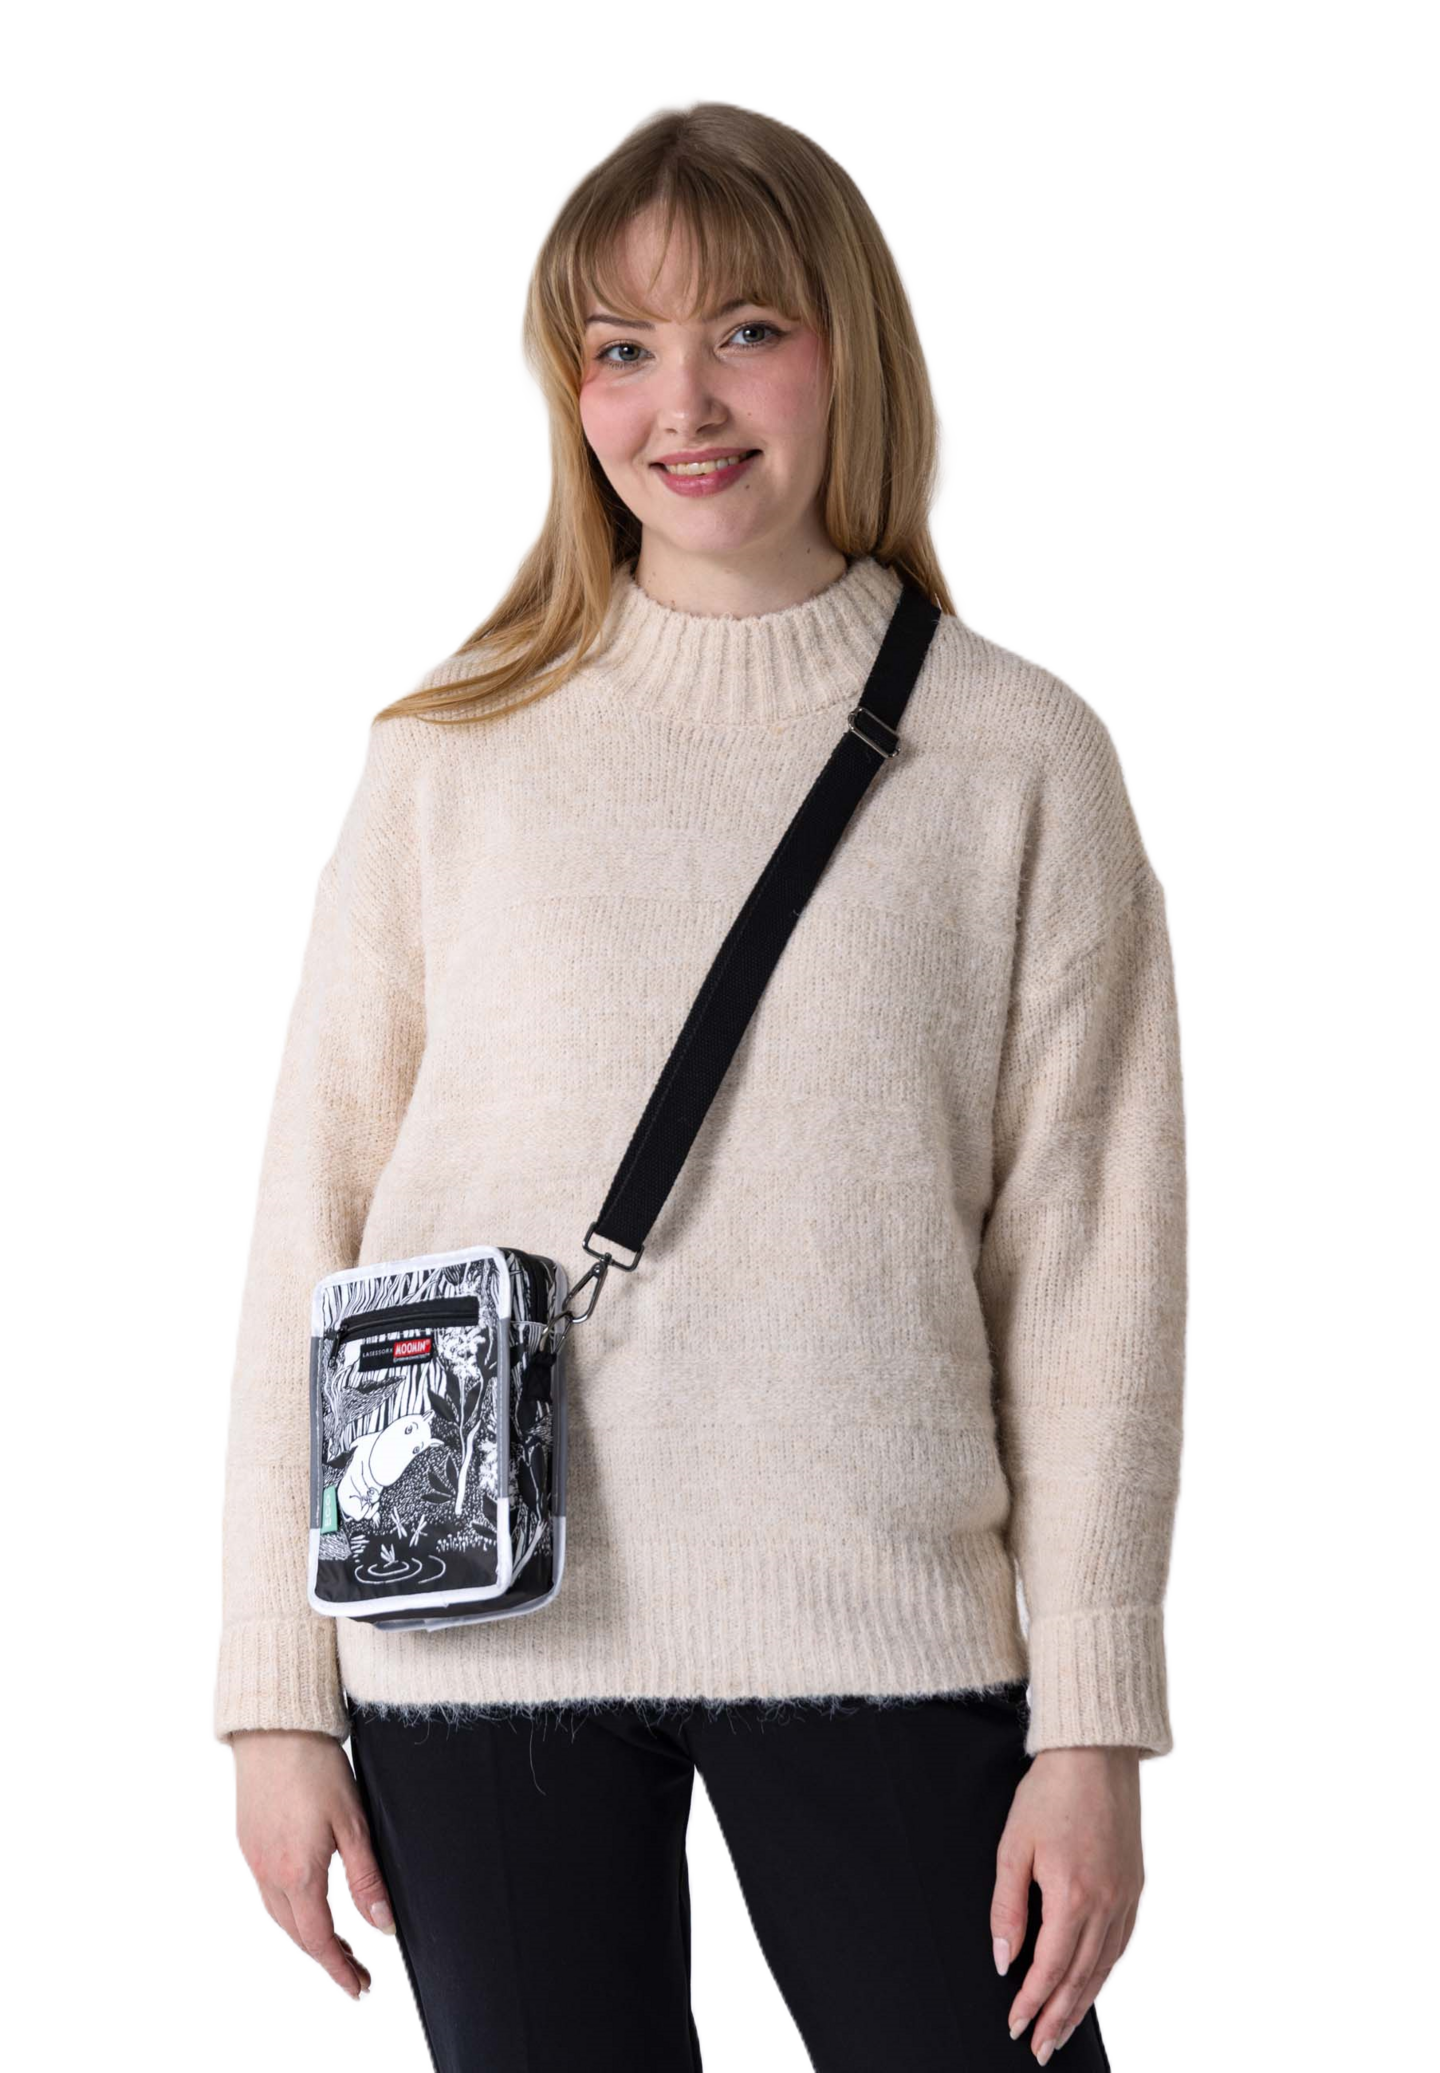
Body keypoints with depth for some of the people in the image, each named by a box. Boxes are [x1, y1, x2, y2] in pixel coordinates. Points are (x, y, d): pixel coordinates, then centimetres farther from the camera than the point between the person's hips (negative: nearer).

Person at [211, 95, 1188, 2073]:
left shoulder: (1020, 753, 3)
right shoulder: (453, 746, 5)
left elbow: (1094, 1257, 2)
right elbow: (312, 1221, 6)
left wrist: (1095, 1724, -2)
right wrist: (276, 1695, 3)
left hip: (878, 1620, -1)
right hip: (481, 1619, 1)